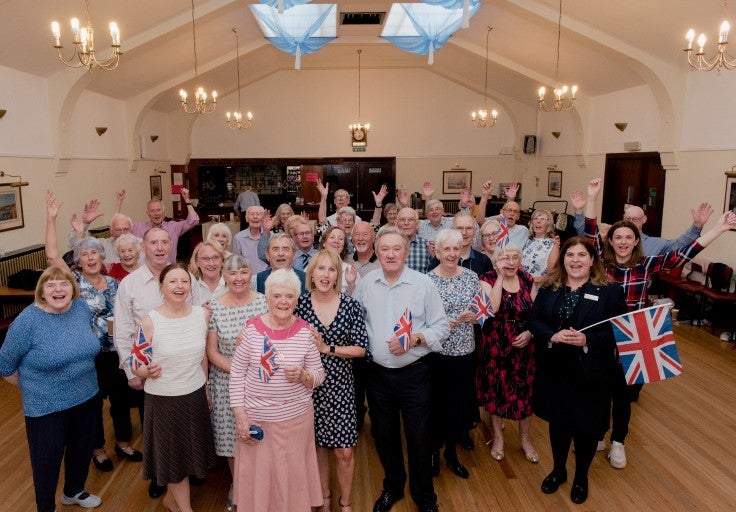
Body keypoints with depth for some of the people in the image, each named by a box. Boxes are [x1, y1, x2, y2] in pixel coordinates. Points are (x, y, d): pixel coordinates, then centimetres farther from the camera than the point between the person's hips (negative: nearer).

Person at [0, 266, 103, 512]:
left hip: (86, 397, 5)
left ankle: (74, 491, 48)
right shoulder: (27, 320, -19)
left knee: (82, 449, 22)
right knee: (47, 459, 12)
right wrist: (32, 389, 1)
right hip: (47, 406, -5)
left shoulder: (82, 308, -5)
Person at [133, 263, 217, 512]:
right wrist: (143, 372, -30)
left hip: (195, 396, 4)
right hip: (163, 399, -3)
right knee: (173, 455, 14)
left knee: (188, 452, 20)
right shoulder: (150, 321, -16)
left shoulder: (203, 314, -6)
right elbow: (139, 366, -7)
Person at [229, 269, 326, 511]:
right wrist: (240, 415, -6)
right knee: (257, 477, 14)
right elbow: (236, 373, -3)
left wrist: (303, 376, -21)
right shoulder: (252, 328, -9)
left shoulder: (305, 331, -7)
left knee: (293, 476, 14)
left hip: (296, 417, 0)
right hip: (256, 417, 0)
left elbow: (319, 374, 0)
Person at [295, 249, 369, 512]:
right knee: (317, 445, 16)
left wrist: (326, 348, -15)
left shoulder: (350, 305, -7)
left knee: (344, 451, 4)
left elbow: (360, 348, -7)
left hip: (340, 385, -1)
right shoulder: (300, 303, -5)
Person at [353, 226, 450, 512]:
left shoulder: (423, 284, -8)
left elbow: (441, 327, -6)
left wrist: (414, 339, -20)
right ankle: (392, 487, 42)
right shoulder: (365, 284, 0)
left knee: (418, 437, 9)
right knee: (383, 434, 17)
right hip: (377, 373, 3)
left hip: (413, 373, -2)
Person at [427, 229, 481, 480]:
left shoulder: (471, 276, 0)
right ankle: (434, 450, 34)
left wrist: (474, 316, -15)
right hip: (436, 353, -3)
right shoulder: (427, 280, -9)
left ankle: (452, 451, 37)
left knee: (461, 403, 13)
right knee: (436, 403, 8)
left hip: (465, 352, 3)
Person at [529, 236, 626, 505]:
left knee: (587, 427, 14)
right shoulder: (548, 288, 1)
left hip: (590, 374, -2)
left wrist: (587, 340, -25)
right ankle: (558, 470, 43)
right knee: (558, 421, 18)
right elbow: (534, 320, -1)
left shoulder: (610, 290, -8)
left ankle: (581, 477, 40)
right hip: (554, 371, 3)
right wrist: (552, 335, -20)